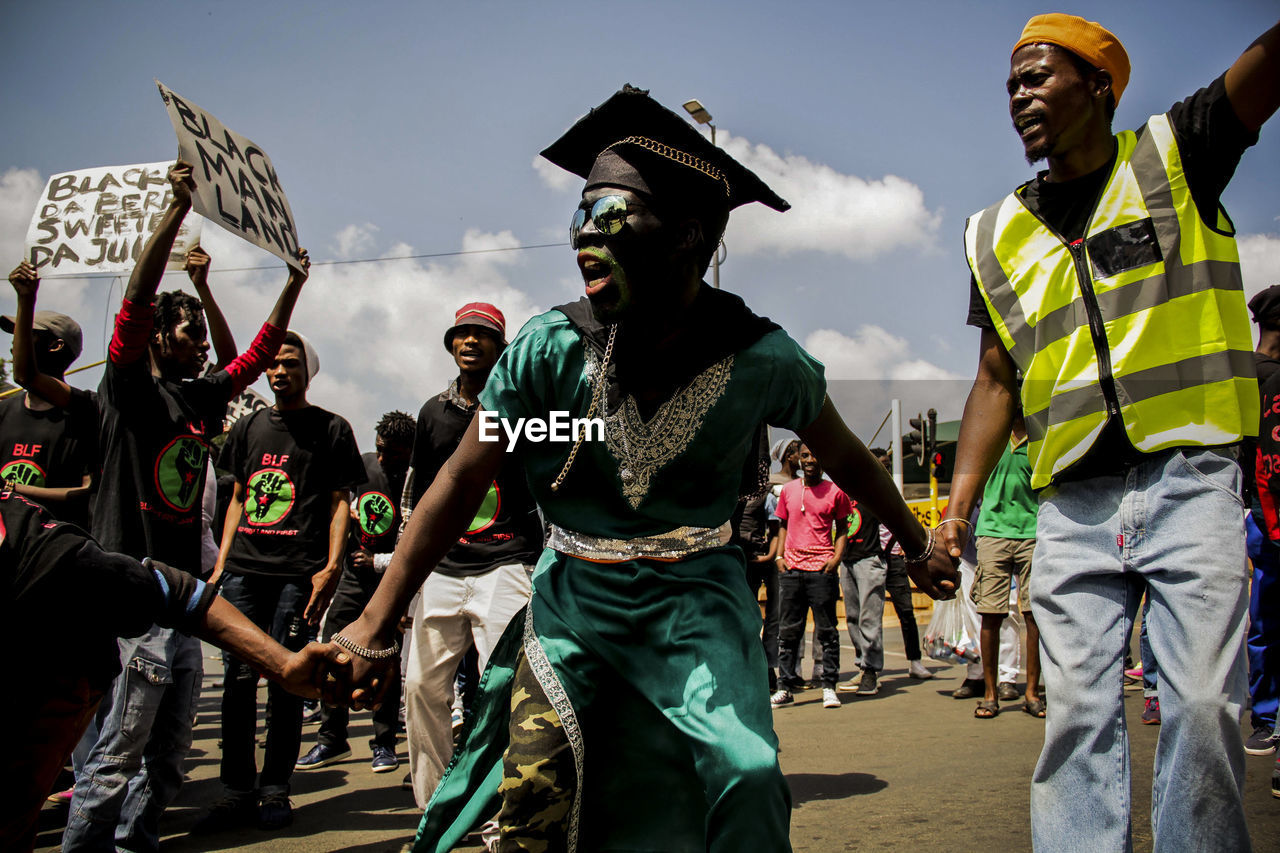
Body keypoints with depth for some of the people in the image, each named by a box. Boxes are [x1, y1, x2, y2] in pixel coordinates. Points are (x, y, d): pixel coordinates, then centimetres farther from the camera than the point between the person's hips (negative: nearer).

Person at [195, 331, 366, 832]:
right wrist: (221, 562, 13)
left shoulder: (331, 429, 6)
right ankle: (237, 790, 10)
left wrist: (331, 568, -9)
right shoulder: (249, 427, 19)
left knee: (286, 679, -2)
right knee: (239, 676, 2)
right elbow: (239, 496, 22)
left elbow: (340, 502, 2)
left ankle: (275, 789, 9)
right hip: (244, 569, 4)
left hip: (298, 572, -4)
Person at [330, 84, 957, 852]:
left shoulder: (761, 359, -13)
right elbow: (461, 485, -7)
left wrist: (919, 544, 17)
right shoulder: (551, 348, -13)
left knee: (744, 782, -11)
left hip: (697, 603, 0)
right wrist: (377, 626, -8)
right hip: (572, 598, 1)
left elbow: (845, 458, 5)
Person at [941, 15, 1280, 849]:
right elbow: (996, 381, 13)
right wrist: (957, 507, 5)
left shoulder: (1173, 156, 6)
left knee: (1202, 704, -5)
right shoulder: (998, 236, 13)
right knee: (1077, 714, 2)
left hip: (1190, 481, -2)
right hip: (1074, 504, 3)